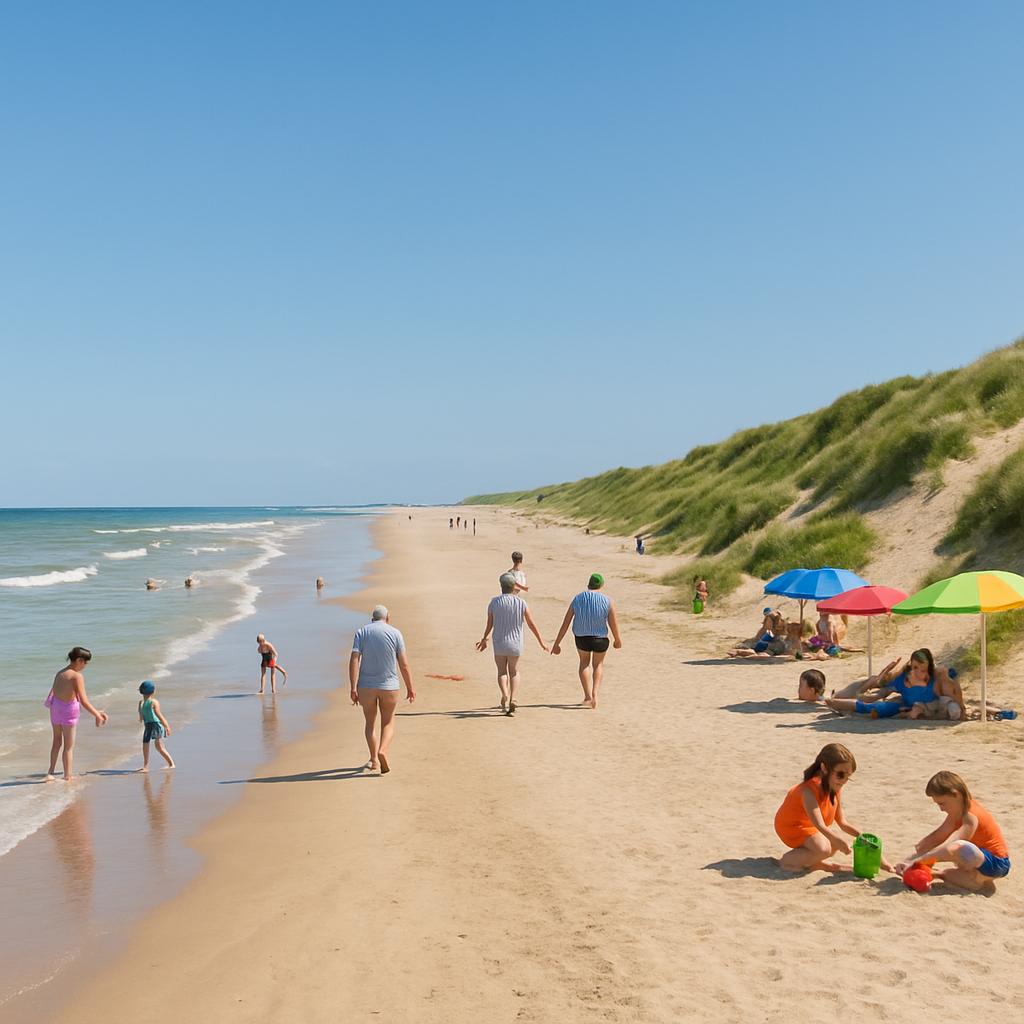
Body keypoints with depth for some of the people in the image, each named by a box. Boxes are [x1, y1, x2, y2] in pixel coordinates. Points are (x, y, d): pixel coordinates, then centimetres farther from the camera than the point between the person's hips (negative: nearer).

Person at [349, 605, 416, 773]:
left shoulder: (361, 632, 0)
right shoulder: (394, 633, -1)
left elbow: (354, 660, -11)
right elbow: (404, 664, -4)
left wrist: (353, 688, -13)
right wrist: (410, 688, 5)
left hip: (366, 686, 1)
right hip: (389, 686, 0)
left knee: (370, 723, 18)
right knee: (388, 723, 14)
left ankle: (374, 759, 12)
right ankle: (382, 751, -11)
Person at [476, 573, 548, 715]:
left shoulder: (494, 603, -6)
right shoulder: (521, 603, -5)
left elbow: (489, 625, 3)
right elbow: (532, 624, 0)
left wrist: (484, 639, 21)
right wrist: (541, 643, 11)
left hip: (499, 644, 0)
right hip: (515, 644, 0)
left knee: (502, 672, 14)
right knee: (514, 672, 15)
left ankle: (504, 695, -13)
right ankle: (513, 699, -5)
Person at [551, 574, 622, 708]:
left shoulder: (577, 599, -4)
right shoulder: (607, 601, -9)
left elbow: (565, 623, -4)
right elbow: (613, 624, -8)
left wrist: (557, 643, 2)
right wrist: (618, 640, 11)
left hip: (581, 638, 1)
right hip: (600, 639, -1)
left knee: (584, 663, 25)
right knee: (598, 664, 23)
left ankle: (587, 696, 17)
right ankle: (595, 694, 5)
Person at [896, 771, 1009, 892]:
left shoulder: (971, 817, -25)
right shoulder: (957, 812, 4)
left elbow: (949, 848, -34)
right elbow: (937, 837, 3)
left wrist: (918, 858, -36)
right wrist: (916, 852, -11)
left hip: (996, 864, -10)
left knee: (958, 848, -38)